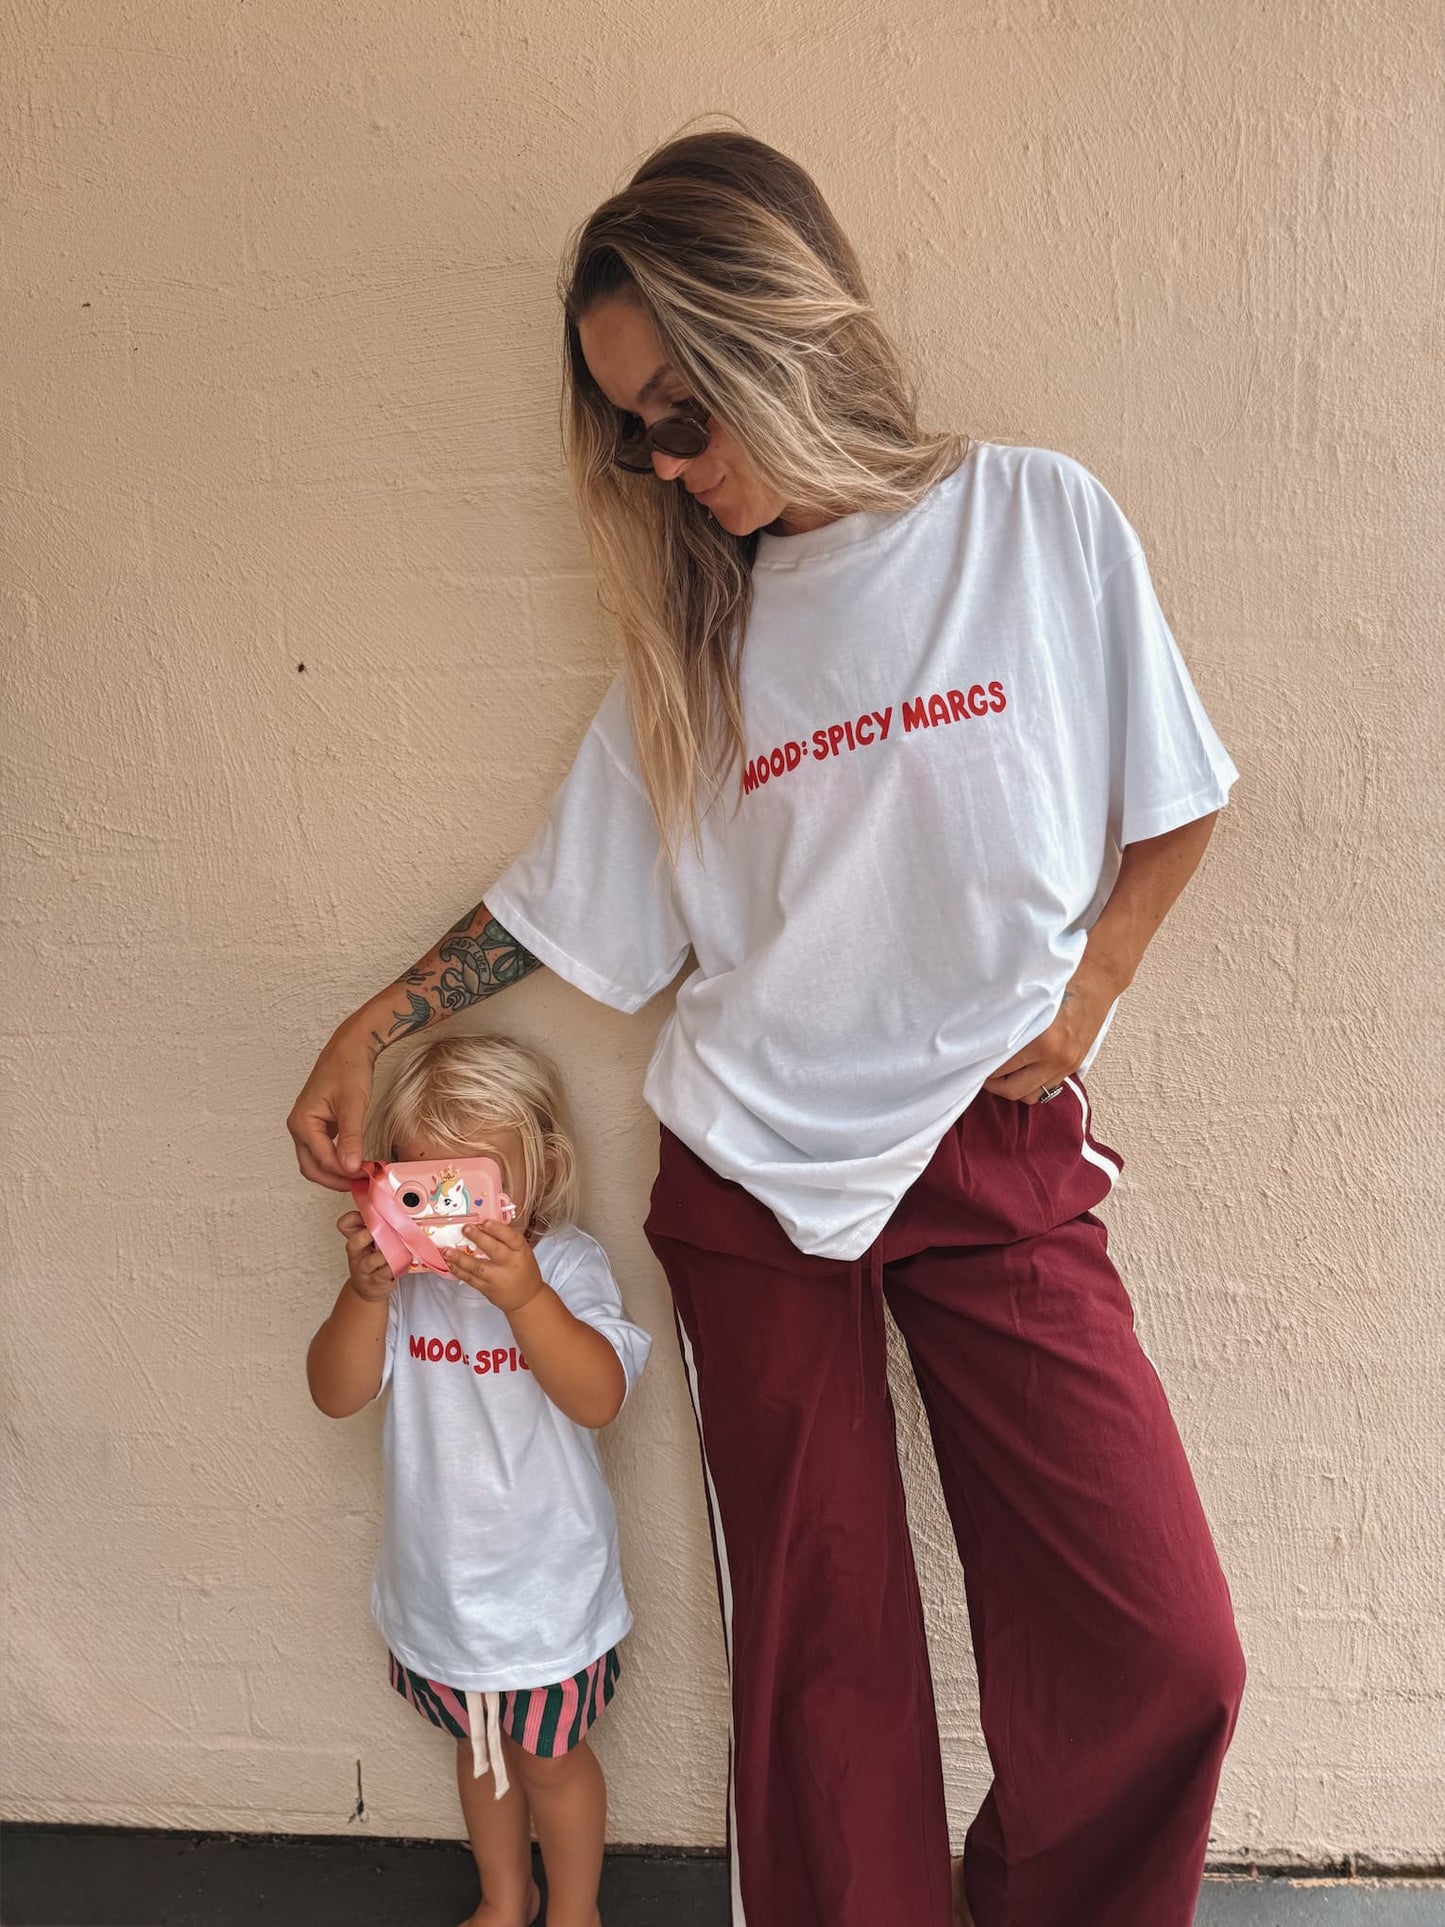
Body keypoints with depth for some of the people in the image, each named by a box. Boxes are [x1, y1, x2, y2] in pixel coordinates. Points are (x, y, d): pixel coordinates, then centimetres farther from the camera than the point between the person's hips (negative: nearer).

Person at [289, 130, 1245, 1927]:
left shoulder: (1041, 520, -1)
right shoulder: (697, 629, 5)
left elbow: (1168, 808, 7)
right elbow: (572, 898, 11)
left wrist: (1072, 1014, -2)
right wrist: (372, 1025, 6)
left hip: (998, 1162, -1)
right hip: (752, 1174, 1)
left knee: (1164, 1655, -2)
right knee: (821, 1646, 7)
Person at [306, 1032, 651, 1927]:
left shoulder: (567, 1264, -21)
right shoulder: (400, 1272, -11)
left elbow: (598, 1398, -33)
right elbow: (337, 1393, -18)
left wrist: (523, 1297, -48)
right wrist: (366, 1293, -36)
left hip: (546, 1583, -3)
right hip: (440, 1578, 4)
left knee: (550, 1757, 18)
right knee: (479, 1748, 26)